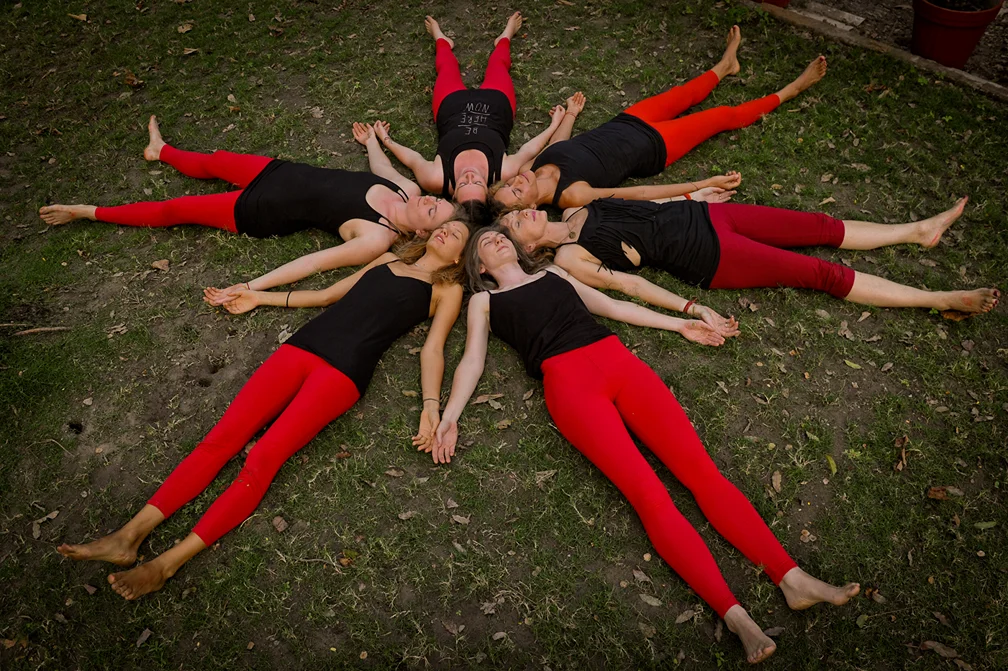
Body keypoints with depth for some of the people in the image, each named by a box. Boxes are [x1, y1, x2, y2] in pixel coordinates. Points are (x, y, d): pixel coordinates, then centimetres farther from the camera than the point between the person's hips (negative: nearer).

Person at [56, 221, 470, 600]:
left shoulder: (448, 289, 14)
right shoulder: (387, 260, 27)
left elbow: (433, 349, 2)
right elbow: (327, 294, 29)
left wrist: (431, 406, -13)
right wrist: (261, 297, 29)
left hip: (344, 371, -4)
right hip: (303, 346, 5)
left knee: (262, 460, -19)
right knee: (222, 438, -10)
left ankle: (169, 562, -21)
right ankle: (129, 535, -12)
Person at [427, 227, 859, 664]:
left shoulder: (555, 273, 32)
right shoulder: (484, 301, 23)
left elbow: (613, 306, 31)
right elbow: (473, 360, 12)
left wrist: (681, 324, 26)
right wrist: (449, 416, -5)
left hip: (619, 360, 4)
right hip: (568, 381, -4)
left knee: (701, 469, -14)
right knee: (650, 495, -21)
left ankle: (792, 578, -17)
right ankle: (736, 618, -26)